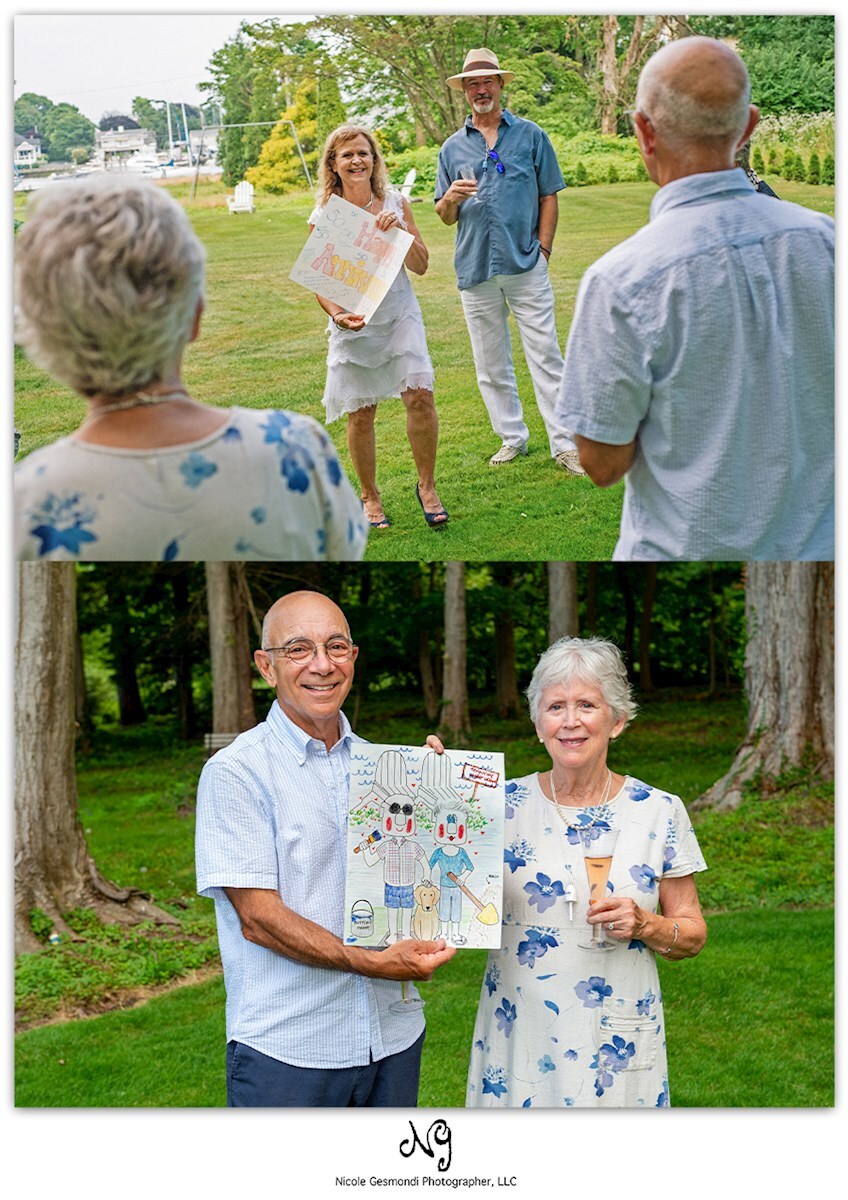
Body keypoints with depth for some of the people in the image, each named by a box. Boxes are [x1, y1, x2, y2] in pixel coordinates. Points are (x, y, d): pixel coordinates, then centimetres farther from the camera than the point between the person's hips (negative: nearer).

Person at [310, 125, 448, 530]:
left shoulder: (395, 203, 1)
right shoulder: (323, 216, -4)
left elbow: (421, 266, 3)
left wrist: (400, 231, -14)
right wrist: (337, 313, -20)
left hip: (399, 314, 1)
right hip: (353, 324, -1)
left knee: (420, 395, -15)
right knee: (360, 413, 3)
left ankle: (426, 486, 4)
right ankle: (370, 497, 22)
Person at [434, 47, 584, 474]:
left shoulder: (530, 135, 7)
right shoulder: (452, 148, 12)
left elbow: (549, 197, 7)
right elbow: (446, 217, 12)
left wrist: (542, 250, -3)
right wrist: (450, 199, -10)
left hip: (525, 264, -3)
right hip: (475, 268, 3)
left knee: (545, 355, -5)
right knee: (491, 364, 8)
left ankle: (564, 444, -2)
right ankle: (512, 437, 20)